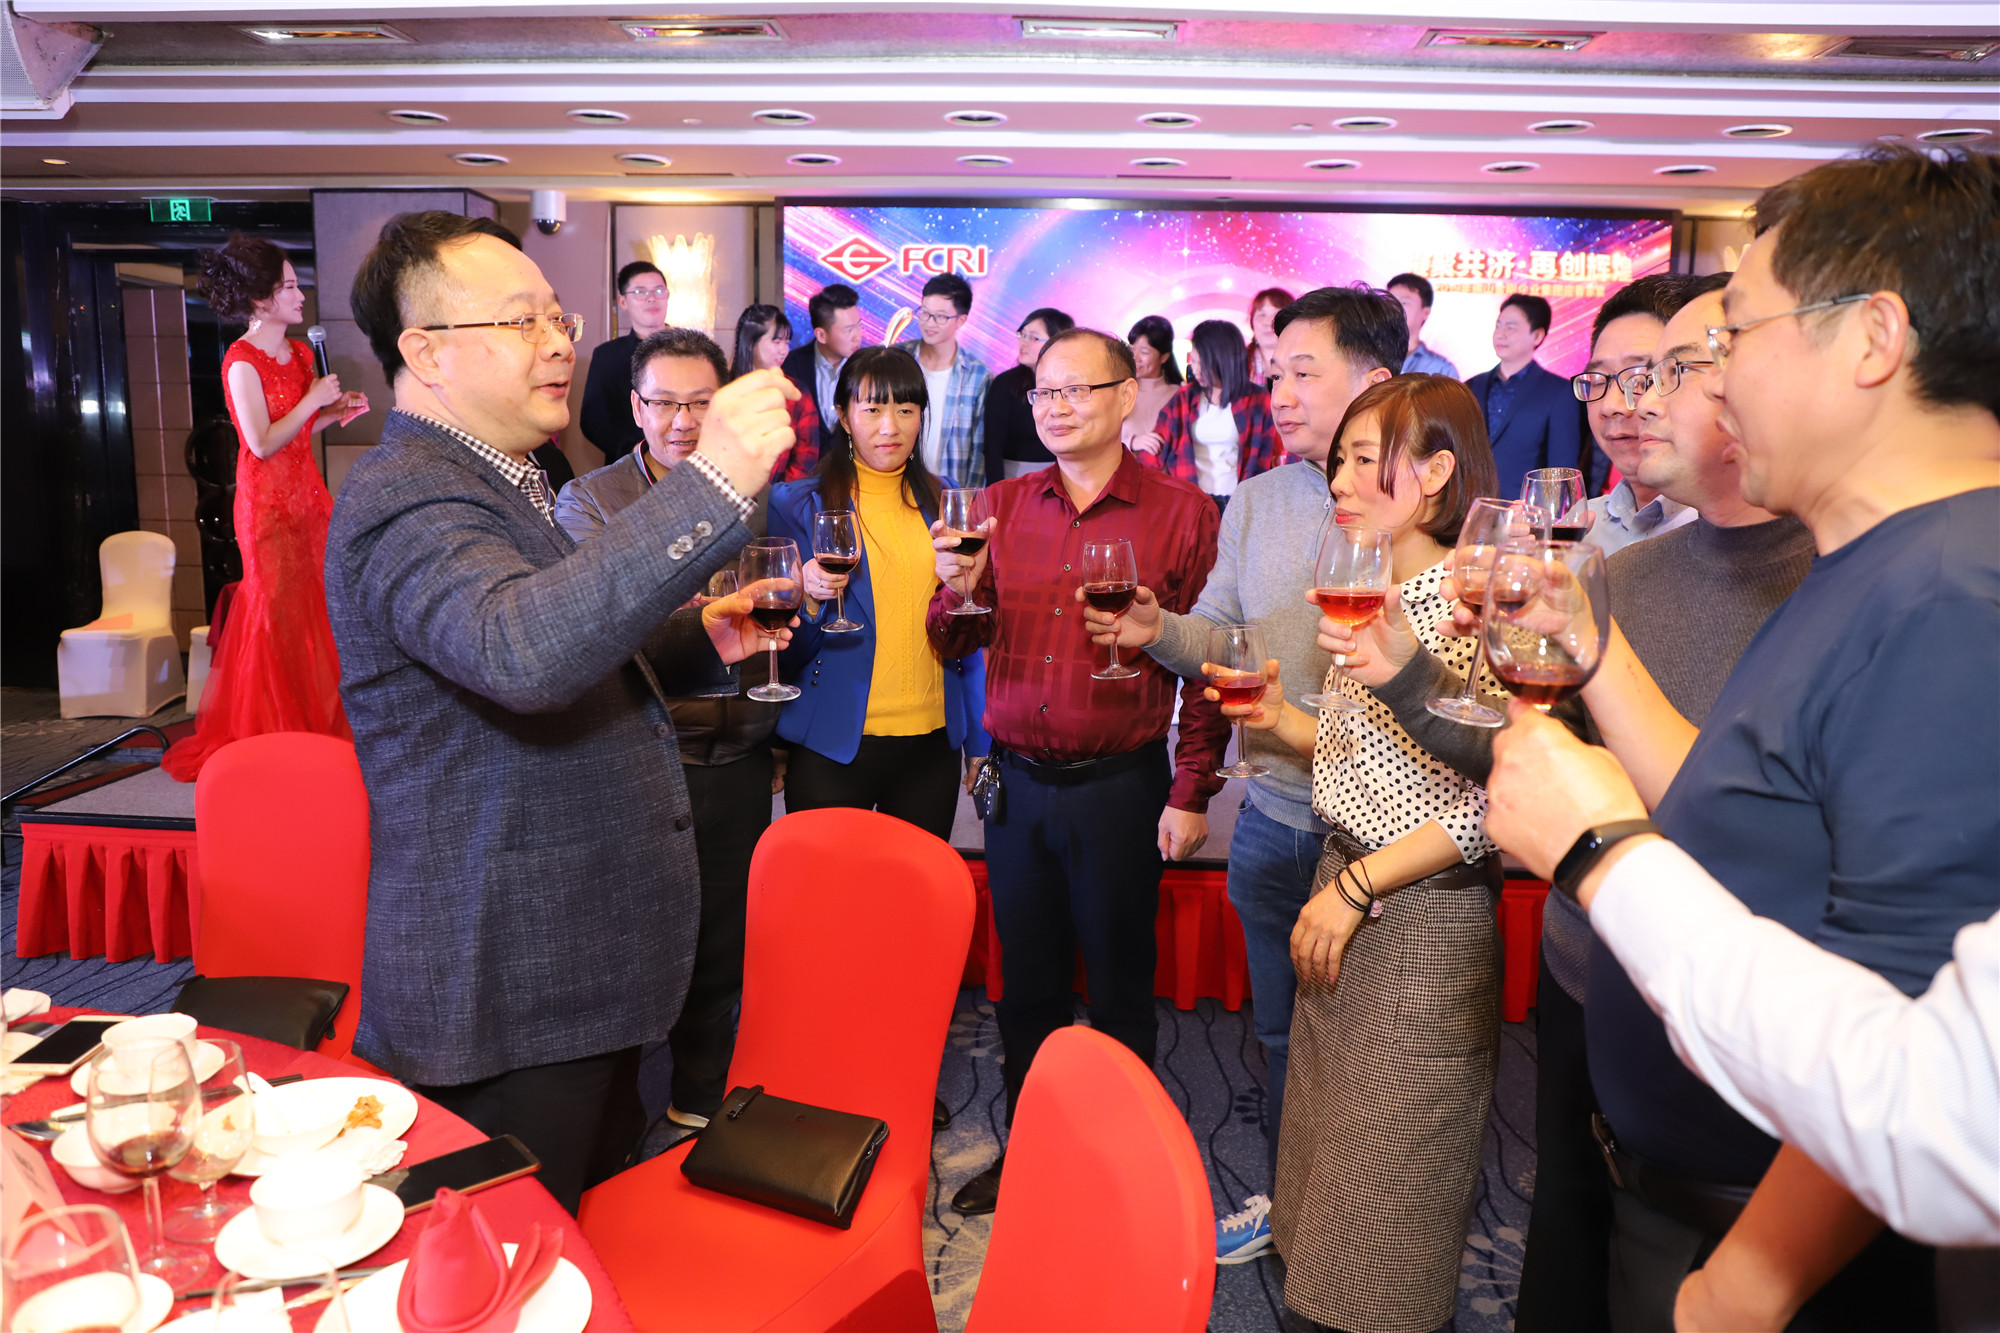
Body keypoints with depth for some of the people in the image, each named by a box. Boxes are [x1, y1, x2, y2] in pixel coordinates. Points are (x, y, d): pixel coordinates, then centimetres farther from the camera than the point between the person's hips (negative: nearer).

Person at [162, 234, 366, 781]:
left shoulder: (300, 353, 11)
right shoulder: (242, 362, -13)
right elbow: (263, 443, -18)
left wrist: (337, 412, 3)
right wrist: (312, 401, -14)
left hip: (305, 490, 7)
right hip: (268, 500, -7)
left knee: (319, 605, 7)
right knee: (279, 612, 1)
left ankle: (320, 722, 19)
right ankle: (278, 734, 15)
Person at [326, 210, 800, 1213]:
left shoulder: (492, 485, 16)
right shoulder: (406, 501, -19)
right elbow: (519, 647, -41)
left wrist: (698, 641, 10)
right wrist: (712, 483, -42)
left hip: (574, 971, 10)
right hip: (502, 1001, -10)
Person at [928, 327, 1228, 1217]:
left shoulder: (1182, 512, -6)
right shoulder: (1002, 505, 6)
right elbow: (956, 645, 8)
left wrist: (1192, 794, -9)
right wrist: (957, 591, -14)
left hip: (1120, 787, -3)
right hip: (1016, 782, 4)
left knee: (1120, 988, 11)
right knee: (1025, 982, 16)